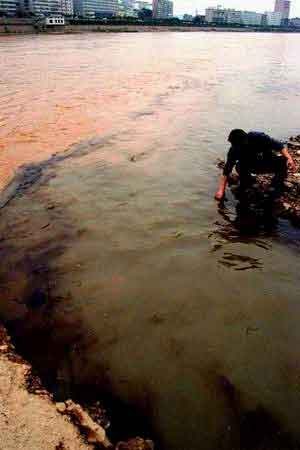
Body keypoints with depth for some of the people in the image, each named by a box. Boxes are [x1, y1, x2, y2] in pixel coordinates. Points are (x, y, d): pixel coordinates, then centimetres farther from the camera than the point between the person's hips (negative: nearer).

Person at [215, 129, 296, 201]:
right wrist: (221, 191, -30)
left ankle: (276, 188, -9)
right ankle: (247, 180, 4)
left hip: (269, 163, -1)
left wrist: (288, 158, -40)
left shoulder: (257, 137, -29)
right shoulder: (234, 150, -23)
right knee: (239, 167, -30)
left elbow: (279, 145, -24)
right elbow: (226, 171, -23)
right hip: (253, 166, 1)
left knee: (283, 161, -31)